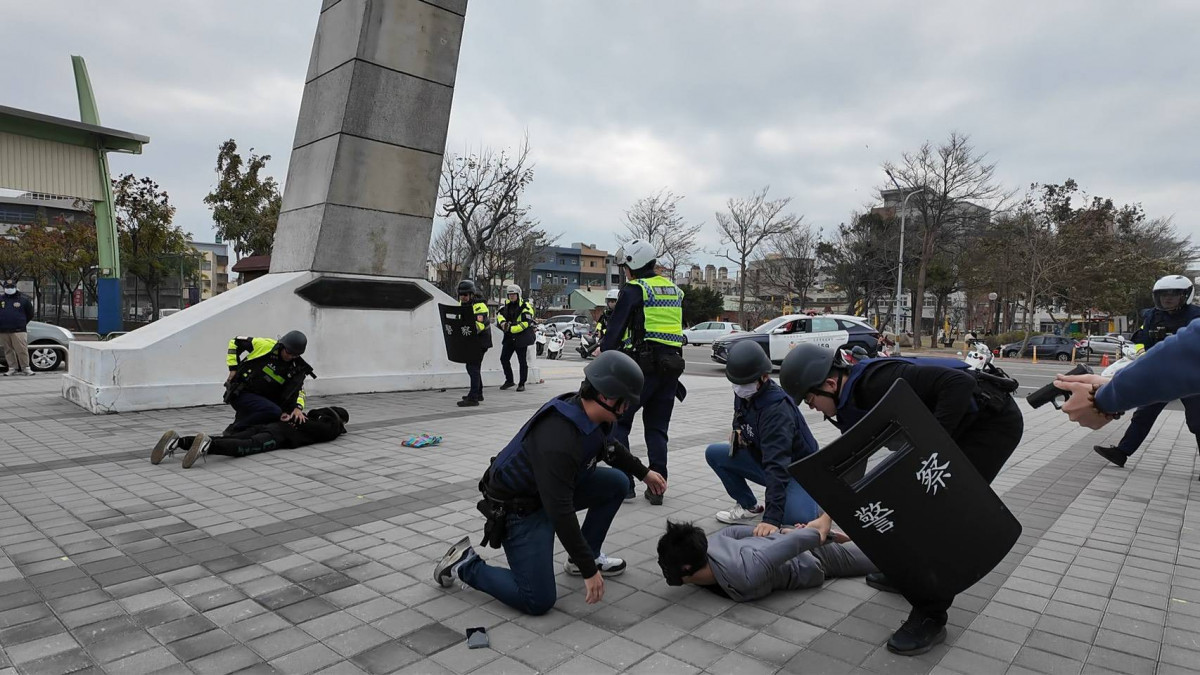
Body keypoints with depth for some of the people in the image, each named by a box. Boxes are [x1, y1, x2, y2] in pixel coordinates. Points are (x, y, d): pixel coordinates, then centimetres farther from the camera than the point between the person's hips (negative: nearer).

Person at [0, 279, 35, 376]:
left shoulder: (24, 299, 2)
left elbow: (30, 314, 9)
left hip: (18, 330, -4)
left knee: (22, 350, -9)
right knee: (8, 350, 7)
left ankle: (25, 368, -3)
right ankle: (12, 368, 13)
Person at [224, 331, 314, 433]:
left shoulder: (296, 367, -1)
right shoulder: (265, 345, -14)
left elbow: (298, 389, -2)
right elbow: (235, 342, -4)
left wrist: (298, 407, -22)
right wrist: (233, 368, -7)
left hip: (263, 398, 6)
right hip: (240, 393, -6)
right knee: (275, 412, -28)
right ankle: (233, 430, -12)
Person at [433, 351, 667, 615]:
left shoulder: (588, 414, -9)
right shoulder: (558, 438, -36)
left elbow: (609, 447, 17)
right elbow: (560, 513, -33)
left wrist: (643, 472, 23)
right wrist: (590, 570, -26)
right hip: (518, 507, -9)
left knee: (616, 483, 2)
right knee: (539, 601, -12)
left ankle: (584, 556, 18)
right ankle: (465, 565, 5)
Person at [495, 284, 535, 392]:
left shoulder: (525, 306, -11)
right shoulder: (507, 305, 11)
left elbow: (525, 323, -20)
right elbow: (499, 313, 11)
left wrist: (511, 329, -20)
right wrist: (502, 322, -11)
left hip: (521, 337, -7)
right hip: (509, 337, 7)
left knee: (522, 362, 0)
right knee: (504, 359, 8)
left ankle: (522, 384, 10)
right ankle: (509, 380, 22)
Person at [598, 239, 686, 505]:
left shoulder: (634, 289, -4)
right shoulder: (675, 290, 18)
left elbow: (615, 329, -10)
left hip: (643, 365, -6)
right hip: (672, 366, 7)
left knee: (617, 422, 6)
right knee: (657, 428, 14)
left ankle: (624, 484, 2)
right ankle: (656, 488, 11)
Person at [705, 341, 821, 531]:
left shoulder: (777, 409, -33)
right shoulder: (743, 394, -8)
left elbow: (778, 465, -42)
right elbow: (741, 419, 18)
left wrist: (772, 518, -48)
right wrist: (737, 432, -7)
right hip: (763, 460, 7)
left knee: (797, 518, -32)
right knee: (714, 453, -4)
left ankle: (813, 508, 6)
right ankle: (749, 507, 11)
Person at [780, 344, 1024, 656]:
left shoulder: (881, 380, -29)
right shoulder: (852, 400, 2)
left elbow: (959, 382, -36)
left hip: (994, 419, -10)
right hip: (962, 425, 10)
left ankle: (930, 617, -2)